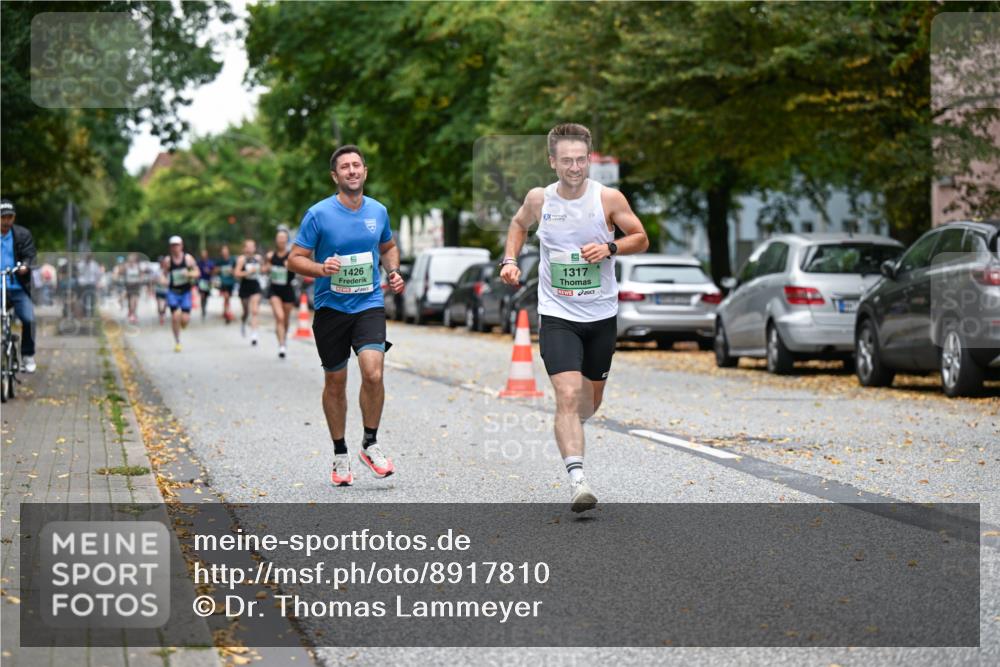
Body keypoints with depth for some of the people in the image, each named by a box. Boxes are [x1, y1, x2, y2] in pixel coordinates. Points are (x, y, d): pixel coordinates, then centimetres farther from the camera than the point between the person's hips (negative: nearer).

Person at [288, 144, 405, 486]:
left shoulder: (378, 211, 5)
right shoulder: (318, 214, -7)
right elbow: (294, 259, -4)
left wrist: (394, 272, 5)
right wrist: (321, 269, -23)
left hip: (370, 305, 1)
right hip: (331, 307, -1)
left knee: (373, 372, -18)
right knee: (335, 382, 7)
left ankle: (370, 444, 0)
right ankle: (340, 454, 23)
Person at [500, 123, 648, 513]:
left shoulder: (609, 199, -8)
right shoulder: (539, 199, -3)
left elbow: (641, 239, 1)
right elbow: (519, 223, 19)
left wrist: (610, 248, -17)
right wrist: (510, 260, 4)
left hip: (601, 316, 1)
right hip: (557, 316, -1)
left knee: (591, 400, 16)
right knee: (567, 395, -19)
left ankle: (569, 431, 51)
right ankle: (577, 480, -24)